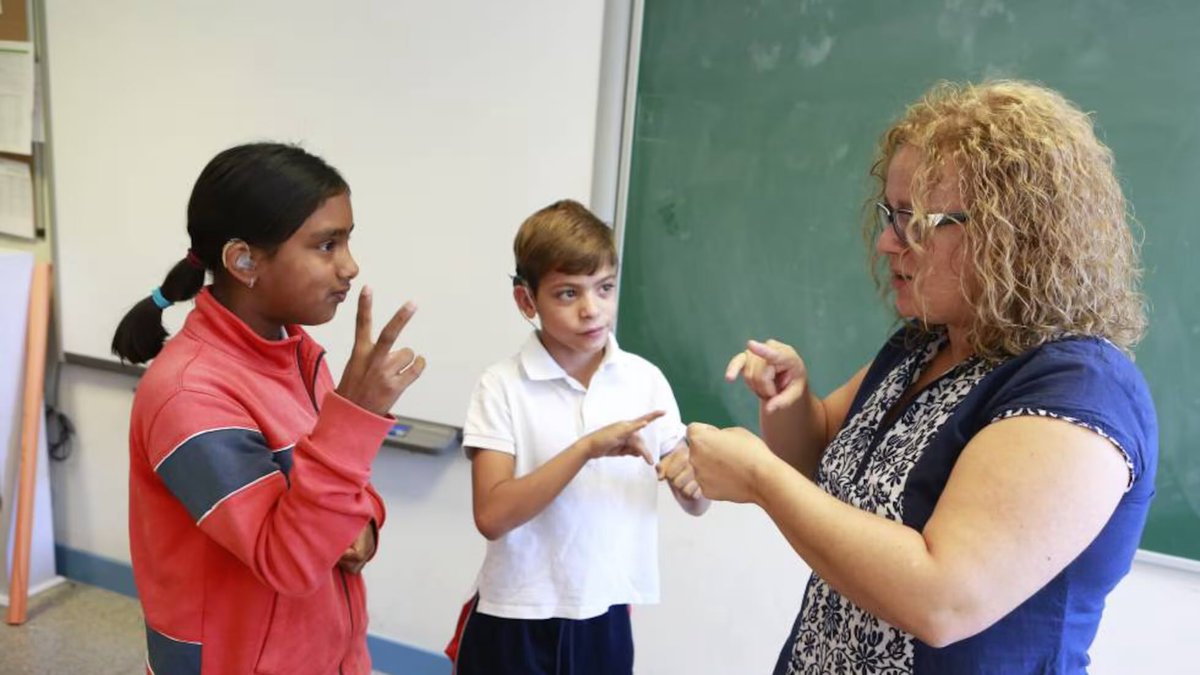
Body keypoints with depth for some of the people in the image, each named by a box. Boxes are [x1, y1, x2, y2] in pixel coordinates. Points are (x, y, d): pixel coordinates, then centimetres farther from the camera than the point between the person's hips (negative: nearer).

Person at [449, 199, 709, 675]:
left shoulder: (646, 380, -3)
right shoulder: (503, 387, -10)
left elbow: (696, 506, 3)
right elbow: (492, 516, -18)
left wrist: (693, 479, -19)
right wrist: (587, 448, -27)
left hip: (606, 618, 3)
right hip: (517, 620, -2)